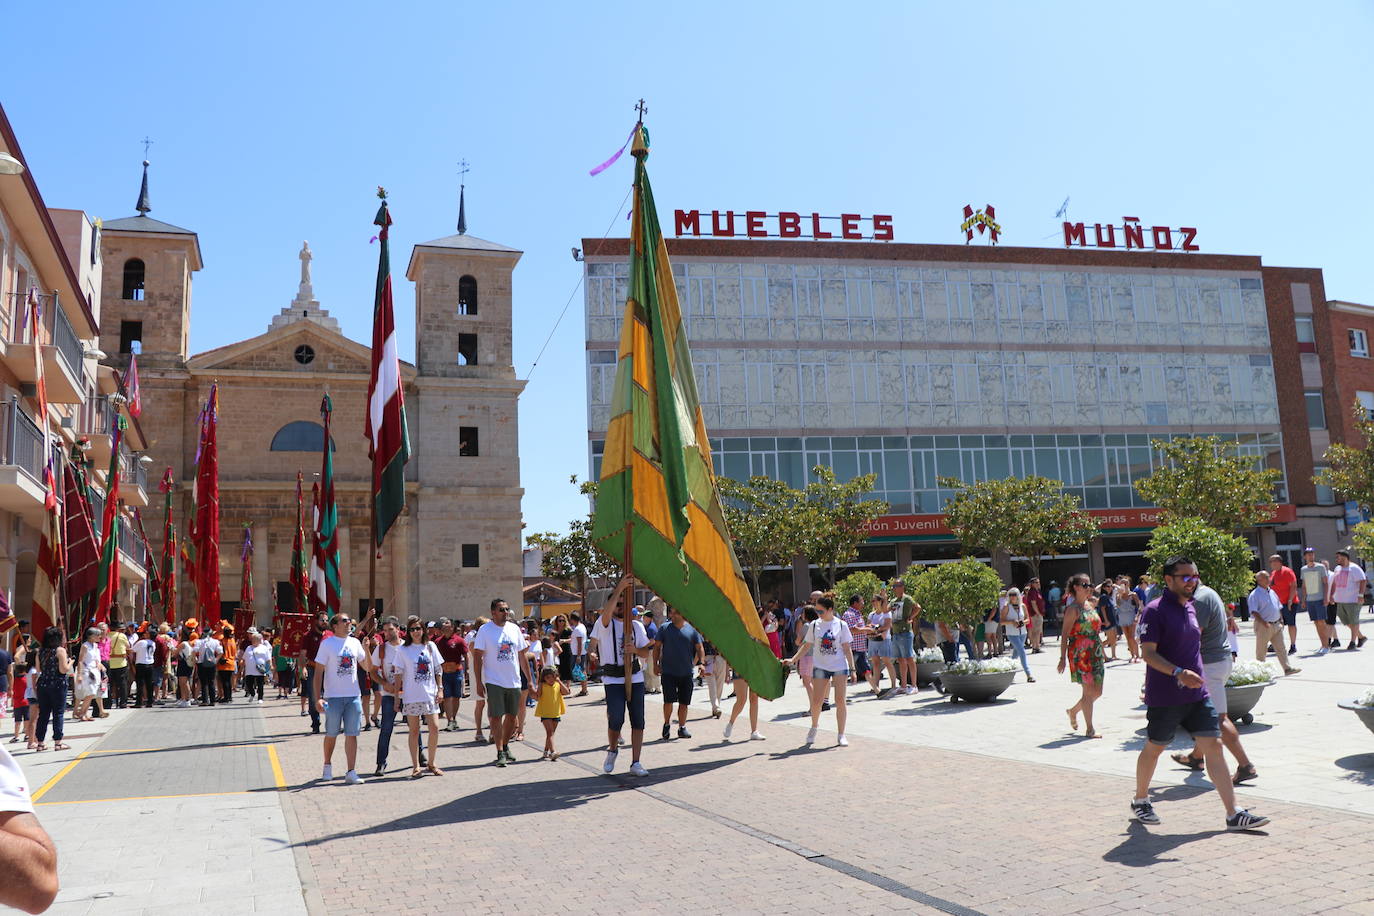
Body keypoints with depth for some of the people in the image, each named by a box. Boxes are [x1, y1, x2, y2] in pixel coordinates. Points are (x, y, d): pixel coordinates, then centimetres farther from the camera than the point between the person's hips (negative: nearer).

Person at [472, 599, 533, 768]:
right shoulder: (485, 630, -7)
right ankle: (500, 753, 1)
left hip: (514, 682, 5)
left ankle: (505, 746, 31)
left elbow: (523, 655, 12)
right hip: (494, 682, -5)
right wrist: (479, 683, -13)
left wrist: (529, 681, 10)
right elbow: (477, 657, -7)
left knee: (512, 716, 12)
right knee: (496, 716, -5)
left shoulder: (514, 629, 7)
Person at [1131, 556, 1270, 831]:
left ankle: (1233, 814, 1)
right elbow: (1147, 652, -18)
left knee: (1214, 747, -1)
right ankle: (1140, 801, 28)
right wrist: (1179, 673, -29)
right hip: (1164, 697, -7)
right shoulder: (1155, 611, -13)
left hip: (1197, 695, 7)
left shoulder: (1191, 608, 12)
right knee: (1154, 748, 9)